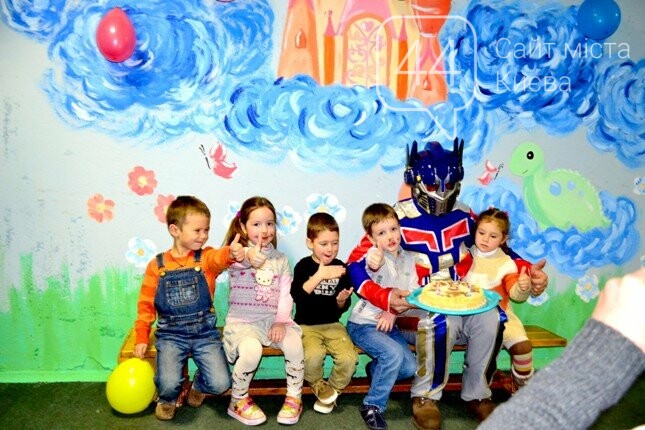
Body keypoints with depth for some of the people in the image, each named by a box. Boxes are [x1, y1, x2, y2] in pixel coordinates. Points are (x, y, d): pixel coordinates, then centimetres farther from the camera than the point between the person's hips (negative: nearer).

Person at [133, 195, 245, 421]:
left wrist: (231, 253, -50)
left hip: (205, 332, 0)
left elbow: (218, 258, -27)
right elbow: (146, 304, 7)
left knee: (220, 384, -13)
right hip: (171, 334, 0)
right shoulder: (157, 265, 1)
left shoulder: (206, 257, -2)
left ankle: (198, 387, 24)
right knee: (169, 383, -21)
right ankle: (168, 399, 18)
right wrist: (141, 338, 3)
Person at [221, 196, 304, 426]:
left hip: (272, 319, 3)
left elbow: (286, 294, 6)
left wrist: (281, 320, -11)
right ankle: (238, 401, -4)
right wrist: (249, 256, -54)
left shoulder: (280, 259, 11)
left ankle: (294, 397, 0)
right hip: (242, 321, -3)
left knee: (294, 344, -25)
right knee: (251, 351, -32)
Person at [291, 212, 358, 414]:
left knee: (349, 358, -22)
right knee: (313, 355, -32)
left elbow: (342, 309, 9)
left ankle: (332, 390, 9)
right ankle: (319, 386, 2)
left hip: (332, 324, 3)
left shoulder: (340, 268, 3)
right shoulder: (303, 266, -5)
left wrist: (342, 301, -15)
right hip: (307, 325, -3)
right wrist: (320, 275, -29)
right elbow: (297, 295, -24)